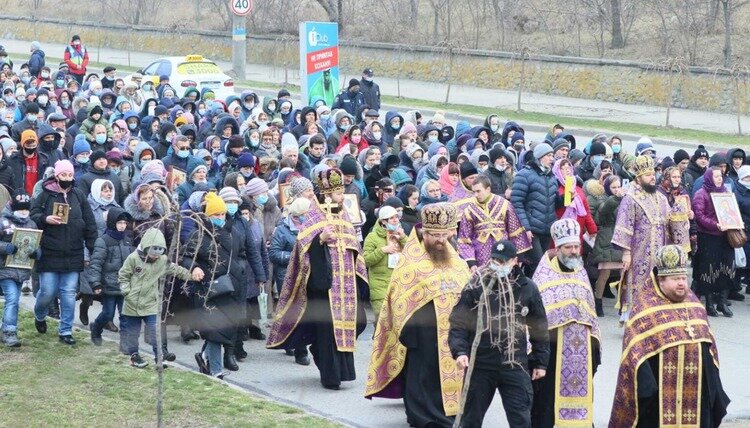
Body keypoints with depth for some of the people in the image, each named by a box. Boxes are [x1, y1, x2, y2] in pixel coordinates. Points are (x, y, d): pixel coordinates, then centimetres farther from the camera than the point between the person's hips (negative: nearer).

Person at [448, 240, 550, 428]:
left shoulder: (527, 289, 3)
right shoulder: (475, 287, -1)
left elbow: (539, 329, 11)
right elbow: (458, 324, 0)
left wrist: (540, 362, 11)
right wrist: (459, 351, -14)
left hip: (515, 365, 0)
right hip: (480, 364, 0)